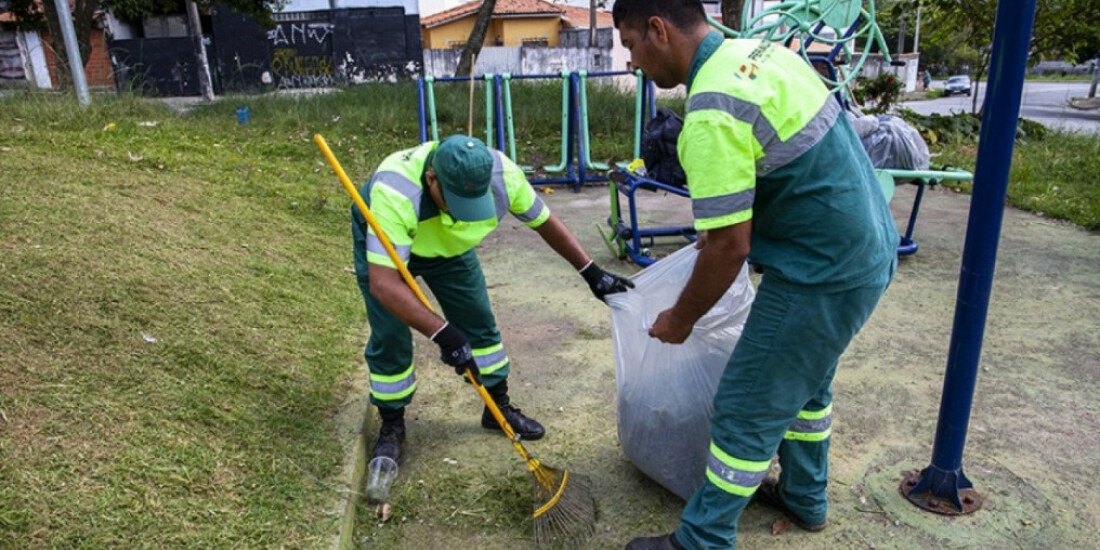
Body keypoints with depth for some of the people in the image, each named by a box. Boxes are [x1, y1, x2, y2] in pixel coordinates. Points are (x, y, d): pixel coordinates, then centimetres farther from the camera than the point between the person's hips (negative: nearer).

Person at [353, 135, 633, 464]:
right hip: (382, 241, -3)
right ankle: (391, 426, 15)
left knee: (478, 322, 4)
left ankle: (499, 407, 23)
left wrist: (592, 272, -11)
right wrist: (442, 333, -53)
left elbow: (544, 222, -14)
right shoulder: (394, 193, -45)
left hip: (448, 244, 4)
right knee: (390, 338, -8)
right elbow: (383, 284, -48)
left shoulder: (502, 175, -32)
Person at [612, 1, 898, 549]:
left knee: (746, 410, 3)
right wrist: (731, 217, 22)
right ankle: (804, 497, 45)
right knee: (805, 378, 26)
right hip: (867, 250, 10)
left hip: (823, 273, -10)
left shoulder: (712, 115, -24)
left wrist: (679, 319, -6)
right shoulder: (760, 51, 5)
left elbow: (729, 248, -22)